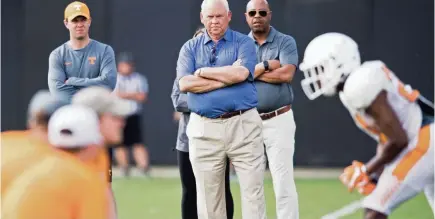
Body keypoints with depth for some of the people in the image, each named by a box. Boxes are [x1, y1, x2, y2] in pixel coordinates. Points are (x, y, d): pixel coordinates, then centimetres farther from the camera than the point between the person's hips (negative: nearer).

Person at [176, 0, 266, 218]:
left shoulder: (244, 43, 5)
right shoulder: (190, 48, 11)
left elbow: (240, 73, -14)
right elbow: (185, 84, -6)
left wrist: (203, 72, -4)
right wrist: (225, 79, -9)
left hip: (243, 126, -2)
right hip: (204, 128, 2)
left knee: (253, 190, -3)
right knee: (208, 194, 6)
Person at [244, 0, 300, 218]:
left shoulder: (286, 42, 0)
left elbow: (286, 75, -16)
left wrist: (251, 73, -9)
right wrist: (267, 65, -12)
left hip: (278, 121, -3)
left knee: (284, 183, -7)